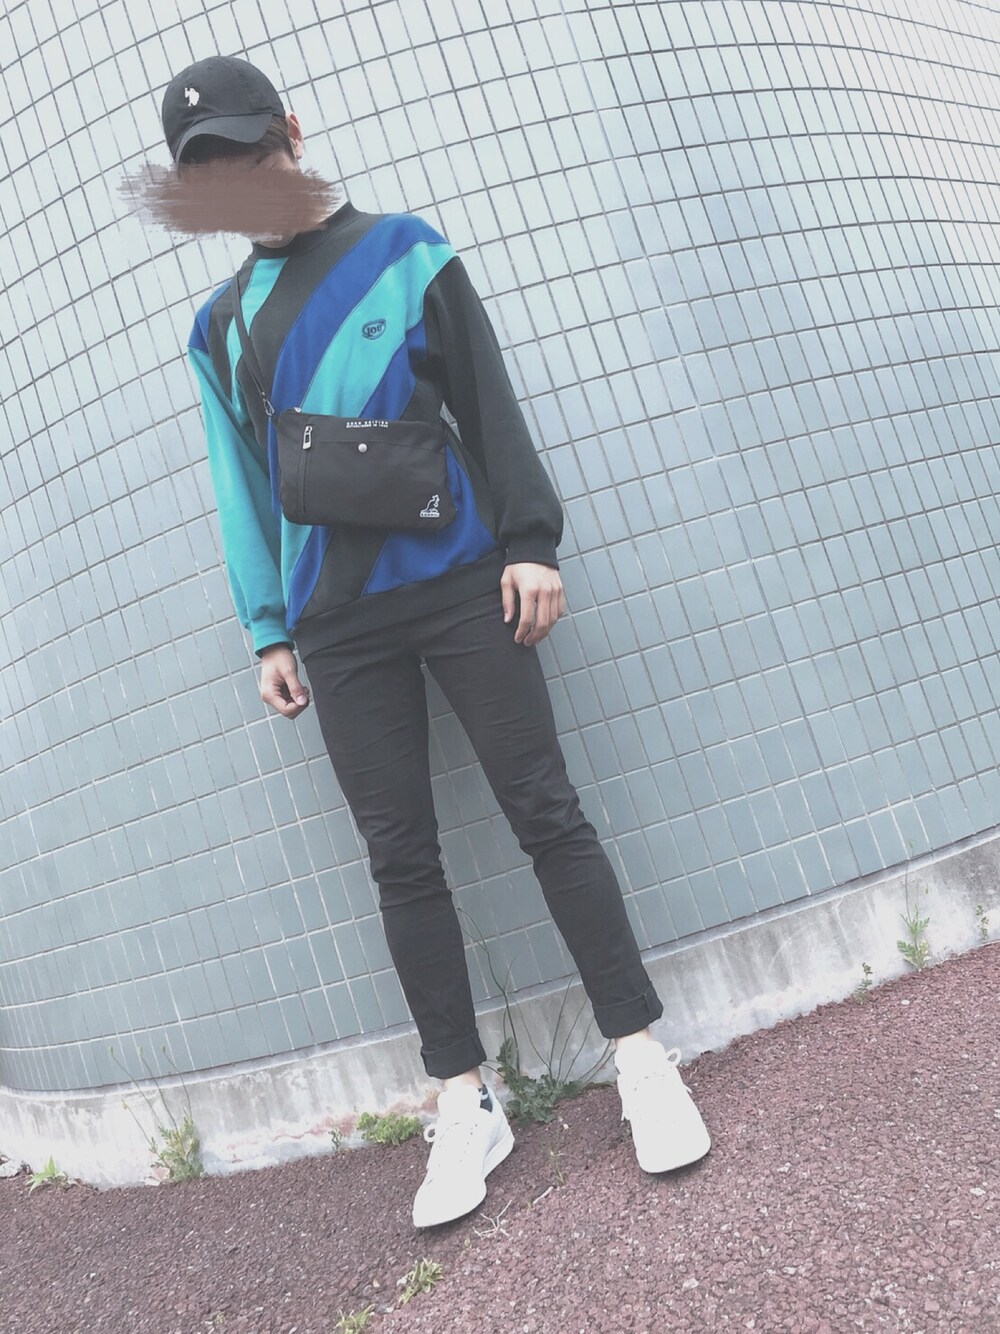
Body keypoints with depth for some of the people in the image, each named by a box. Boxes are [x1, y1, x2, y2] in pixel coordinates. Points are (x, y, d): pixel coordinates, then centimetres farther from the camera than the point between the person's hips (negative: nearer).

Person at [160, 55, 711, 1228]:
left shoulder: (400, 249, 8)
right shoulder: (218, 324, 16)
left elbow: (488, 403, 3)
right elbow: (241, 486, 15)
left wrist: (529, 539, -6)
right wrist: (270, 630, 10)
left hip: (456, 580, -2)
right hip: (337, 629, 3)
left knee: (545, 812, -4)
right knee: (401, 859, 2)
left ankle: (642, 1057, 7)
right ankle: (467, 1103, 12)